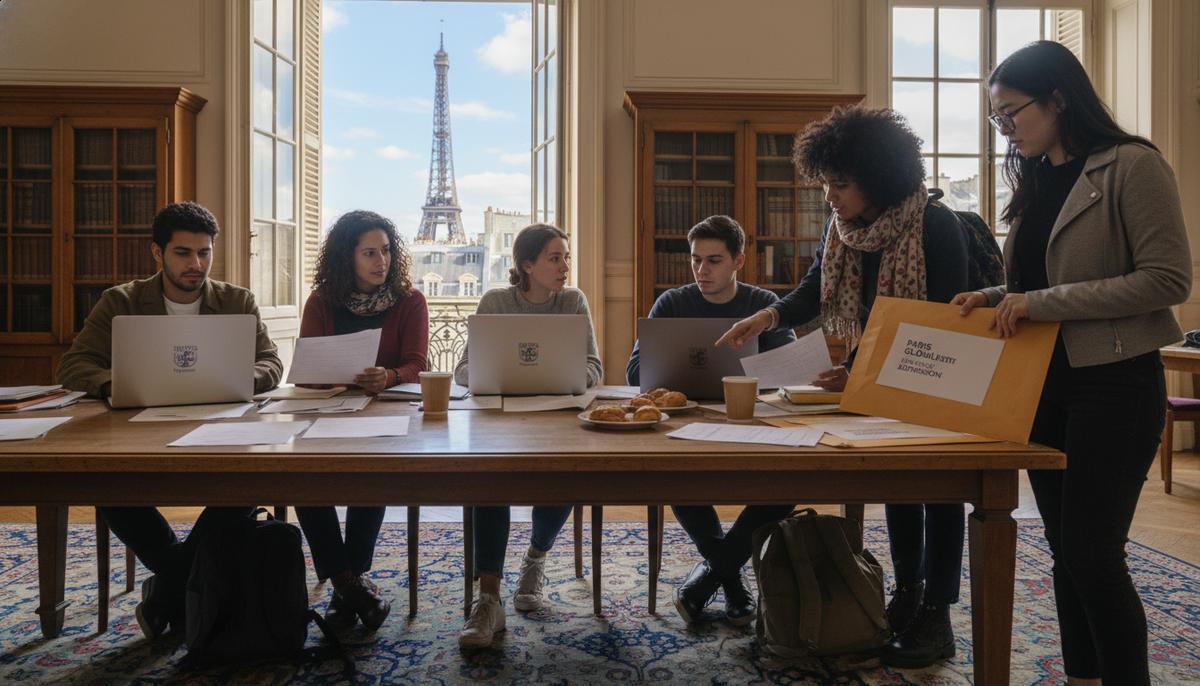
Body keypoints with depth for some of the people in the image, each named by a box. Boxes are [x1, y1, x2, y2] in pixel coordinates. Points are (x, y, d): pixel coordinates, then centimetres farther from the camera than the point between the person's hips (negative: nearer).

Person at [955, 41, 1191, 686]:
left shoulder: (1131, 165, -9)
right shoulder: (1033, 181, 13)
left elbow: (1169, 279, -17)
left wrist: (1043, 302, -21)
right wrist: (997, 297, 0)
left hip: (1113, 386, -7)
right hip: (1044, 386, 7)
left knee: (1093, 554, -4)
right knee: (1065, 551, 13)